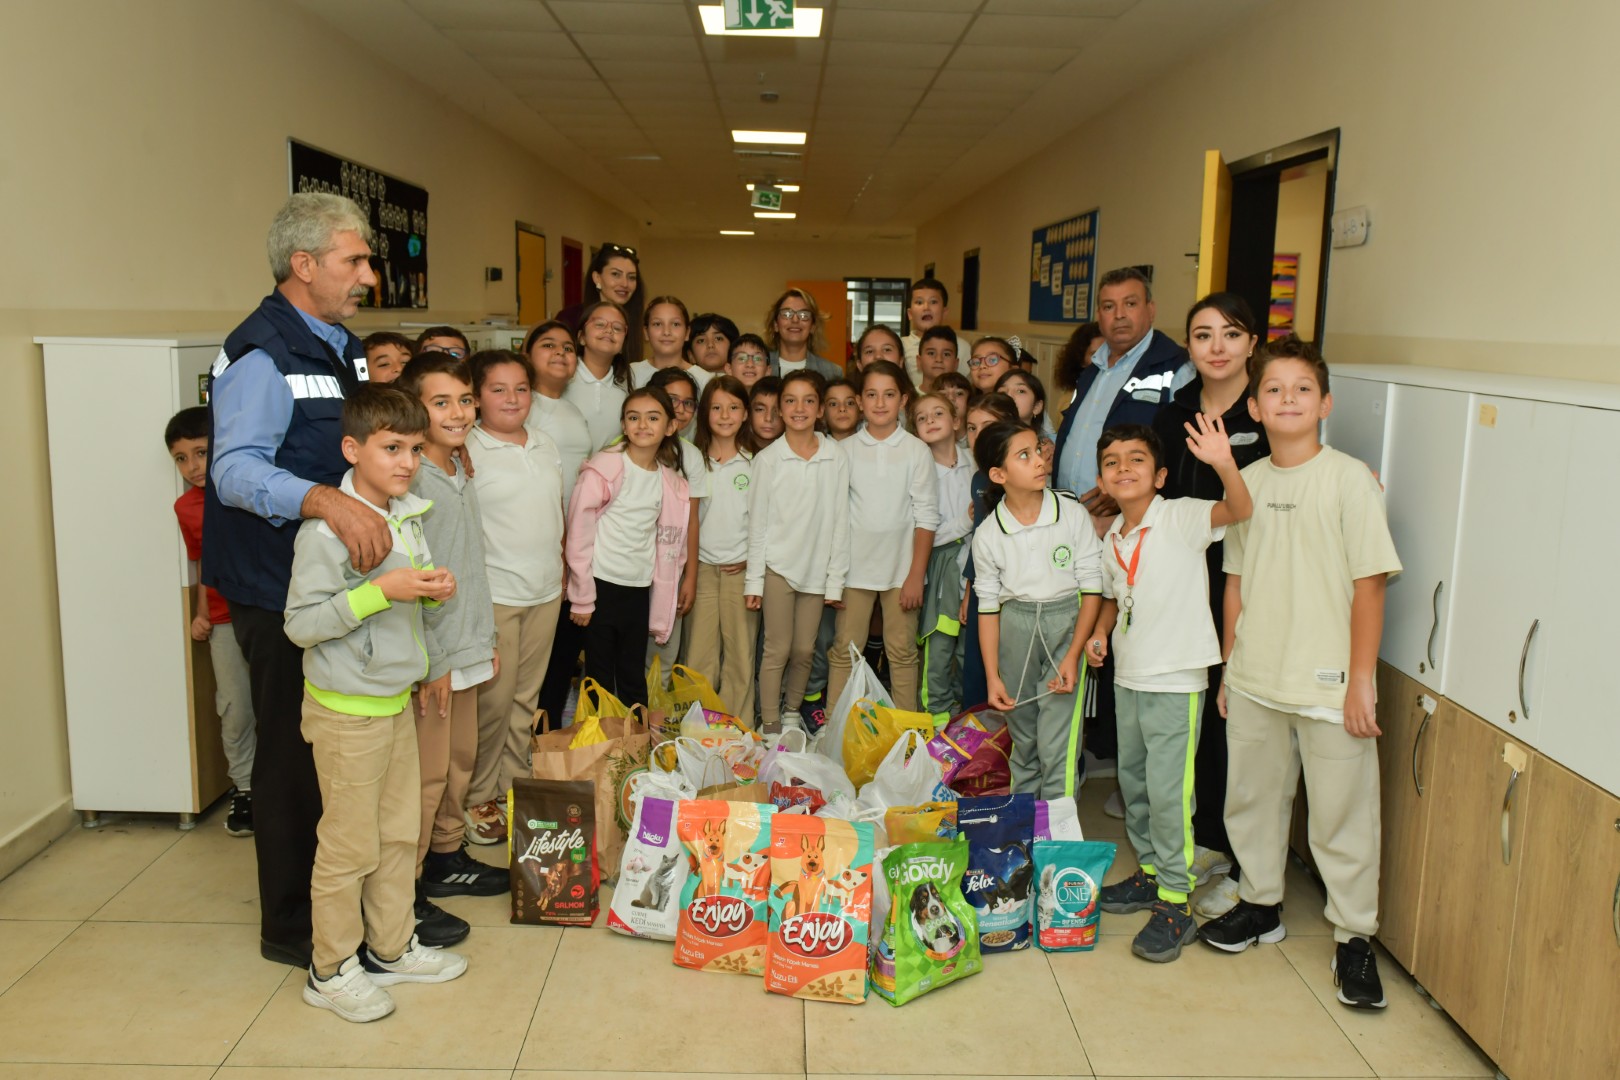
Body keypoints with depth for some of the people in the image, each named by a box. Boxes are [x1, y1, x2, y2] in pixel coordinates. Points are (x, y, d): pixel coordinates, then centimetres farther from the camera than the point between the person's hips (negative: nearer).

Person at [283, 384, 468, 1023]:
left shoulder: (408, 515, 5)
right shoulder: (326, 529, -20)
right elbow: (301, 624, -21)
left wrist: (433, 589, -3)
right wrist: (381, 591, -28)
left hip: (397, 700, 8)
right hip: (347, 711, -8)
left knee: (400, 831, 17)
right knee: (349, 845, 4)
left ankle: (391, 947, 33)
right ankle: (331, 970, 22)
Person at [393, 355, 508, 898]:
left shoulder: (463, 476, 11)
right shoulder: (411, 478, -16)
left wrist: (487, 639, 17)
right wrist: (431, 661, -18)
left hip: (466, 650, 9)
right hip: (430, 655, -9)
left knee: (460, 760, 18)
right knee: (426, 773, 0)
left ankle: (447, 857, 33)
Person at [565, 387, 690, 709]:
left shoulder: (671, 482, 5)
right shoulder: (604, 469, -10)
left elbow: (666, 545, 10)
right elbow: (578, 535, -9)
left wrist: (660, 609, 8)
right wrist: (582, 598, -9)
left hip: (639, 589, 4)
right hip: (602, 586, -4)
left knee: (634, 680, 13)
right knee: (601, 678, 4)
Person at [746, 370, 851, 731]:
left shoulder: (836, 459, 0)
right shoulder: (767, 458, -2)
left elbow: (840, 521, 2)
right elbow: (757, 521, -1)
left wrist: (836, 579, 0)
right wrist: (754, 579, -3)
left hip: (816, 567, 2)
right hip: (777, 565, -2)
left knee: (804, 649, 9)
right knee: (777, 649, 0)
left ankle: (792, 712, 28)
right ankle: (770, 724, 10)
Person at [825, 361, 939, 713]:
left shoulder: (917, 451, -1)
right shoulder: (845, 450, 2)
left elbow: (926, 517, -2)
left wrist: (916, 575, -7)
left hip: (901, 568, -1)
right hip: (854, 567, 1)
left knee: (902, 652, 7)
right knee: (844, 650, 4)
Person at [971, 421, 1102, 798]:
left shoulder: (1072, 514, -9)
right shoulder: (988, 534, -4)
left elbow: (1092, 587, -6)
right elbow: (988, 605, 3)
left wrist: (1072, 656, -12)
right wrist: (992, 676, 0)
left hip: (1066, 624, -2)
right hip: (1015, 626, 3)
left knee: (1057, 748, -9)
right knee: (1022, 741, 15)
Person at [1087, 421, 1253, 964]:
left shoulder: (1181, 518, -13)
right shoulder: (1112, 539, 7)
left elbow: (1239, 510, -30)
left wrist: (1224, 465, -48)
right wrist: (1100, 632, 5)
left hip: (1176, 679, -7)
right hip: (1128, 675, 7)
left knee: (1167, 790, -5)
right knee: (1132, 780, 17)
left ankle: (1176, 904, 8)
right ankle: (1149, 872, 36)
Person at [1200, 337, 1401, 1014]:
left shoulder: (1349, 480, -9)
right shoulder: (1247, 482, 6)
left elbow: (1369, 582, -10)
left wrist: (1360, 678, -12)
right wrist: (1230, 666, 12)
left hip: (1328, 684, -5)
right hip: (1254, 680, 5)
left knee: (1341, 813, 5)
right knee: (1251, 797, 16)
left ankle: (1354, 936, 23)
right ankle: (1260, 905, 36)